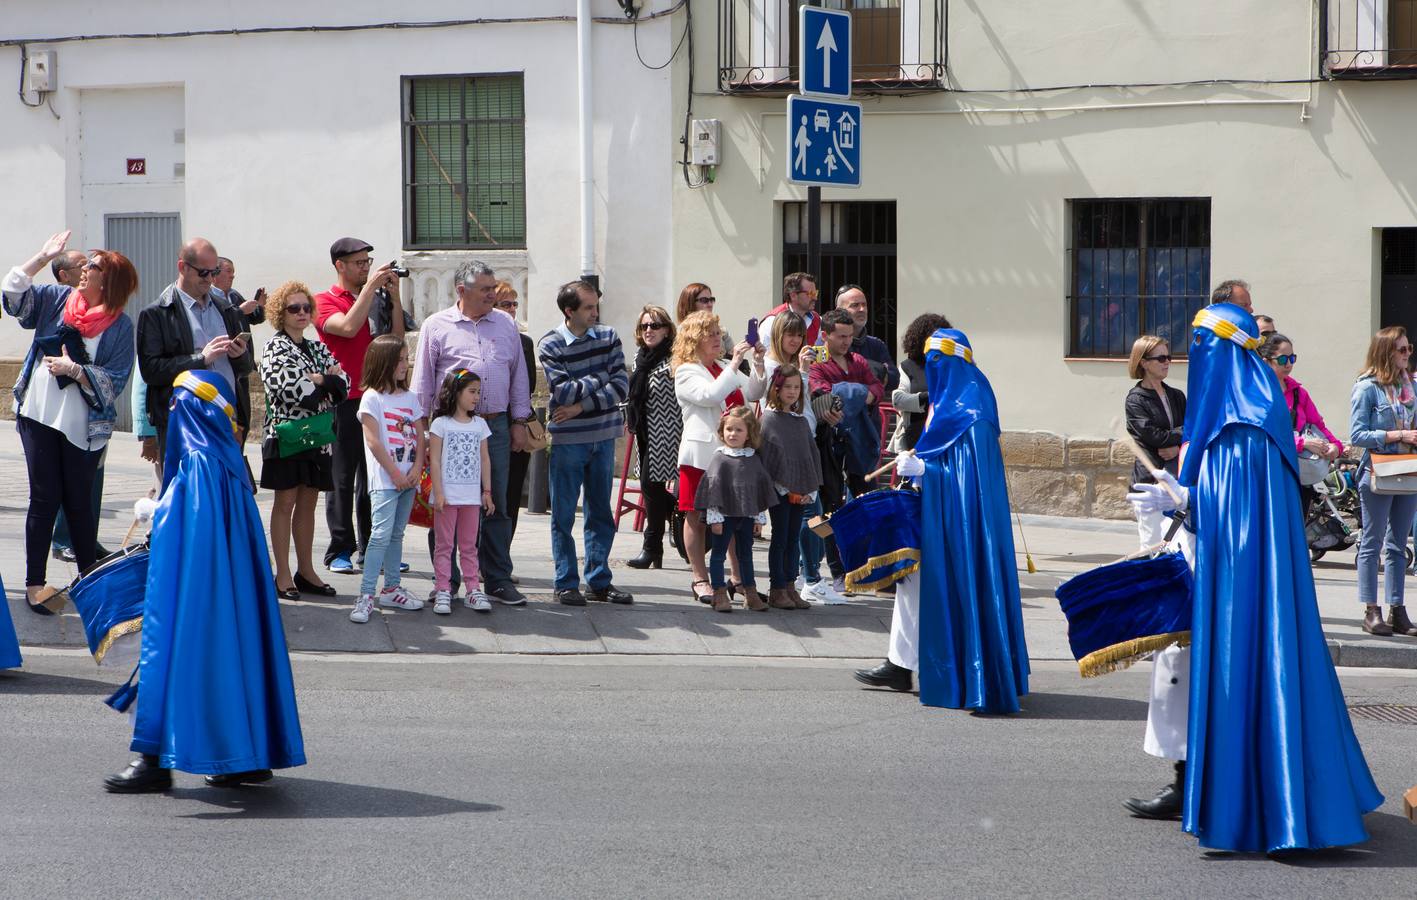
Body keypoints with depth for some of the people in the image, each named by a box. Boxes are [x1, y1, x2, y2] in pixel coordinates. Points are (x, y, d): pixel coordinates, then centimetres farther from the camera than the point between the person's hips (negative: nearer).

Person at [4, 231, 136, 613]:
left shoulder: (120, 326, -4)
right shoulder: (57, 299, 4)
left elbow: (114, 382, -9)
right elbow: (13, 294, -4)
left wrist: (74, 370, -19)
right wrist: (43, 257, -7)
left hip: (84, 425, -1)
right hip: (39, 416, 1)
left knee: (79, 501, 7)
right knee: (45, 498, 2)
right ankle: (34, 583, 7)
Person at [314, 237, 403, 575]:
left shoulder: (374, 301, 16)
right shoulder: (325, 301, -1)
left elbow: (396, 338, 8)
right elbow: (348, 327, -19)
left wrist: (393, 295, 1)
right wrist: (371, 287, -15)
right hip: (344, 402, -5)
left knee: (374, 477, 7)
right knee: (341, 477, 0)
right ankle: (340, 550, 4)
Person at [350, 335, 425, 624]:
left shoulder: (410, 397, 13)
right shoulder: (372, 397, -6)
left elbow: (419, 437, 10)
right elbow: (373, 441, -11)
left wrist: (417, 468, -5)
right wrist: (395, 473, -13)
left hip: (408, 479, 6)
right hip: (384, 480, -6)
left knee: (397, 534, 12)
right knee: (381, 533, -14)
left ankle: (391, 589, 20)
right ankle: (366, 595, -16)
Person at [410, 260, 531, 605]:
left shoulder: (506, 325, 12)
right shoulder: (436, 326, 2)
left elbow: (519, 376, 16)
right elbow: (423, 381, 3)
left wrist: (519, 421, 11)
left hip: (496, 425, 3)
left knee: (496, 505, 6)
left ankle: (498, 580, 13)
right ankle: (446, 581, 9)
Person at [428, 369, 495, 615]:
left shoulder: (480, 424, 9)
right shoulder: (441, 424, -5)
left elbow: (484, 459, 11)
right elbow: (434, 460, -7)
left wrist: (487, 491, 7)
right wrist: (438, 493, -12)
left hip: (472, 495, 4)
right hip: (447, 494, -4)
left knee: (469, 545, 10)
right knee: (444, 544, 1)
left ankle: (473, 589, 11)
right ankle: (443, 590, 3)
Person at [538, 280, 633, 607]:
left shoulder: (608, 336, 4)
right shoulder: (550, 345, -6)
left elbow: (621, 385, -5)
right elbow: (563, 392, -17)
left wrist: (582, 405, -13)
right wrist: (600, 378, -7)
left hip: (603, 436, 4)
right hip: (567, 439, -4)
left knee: (600, 512, 9)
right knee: (563, 514, 2)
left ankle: (599, 581, 17)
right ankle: (566, 583, 9)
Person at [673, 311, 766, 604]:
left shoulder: (725, 368, 18)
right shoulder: (686, 372, -6)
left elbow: (753, 394, 16)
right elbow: (710, 394, -22)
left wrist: (758, 365, 2)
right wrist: (734, 364, -21)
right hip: (701, 455, -7)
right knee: (697, 518, 1)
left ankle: (740, 577, 18)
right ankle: (700, 580, 7)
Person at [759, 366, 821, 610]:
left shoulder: (802, 421, 13)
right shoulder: (769, 419, -6)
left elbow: (812, 453, 13)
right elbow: (771, 454, -12)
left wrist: (809, 489, 2)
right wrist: (787, 488, -14)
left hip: (800, 491, 6)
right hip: (780, 489, -6)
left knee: (793, 539, 10)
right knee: (780, 538, -2)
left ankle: (790, 587, 16)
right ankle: (777, 590, 3)